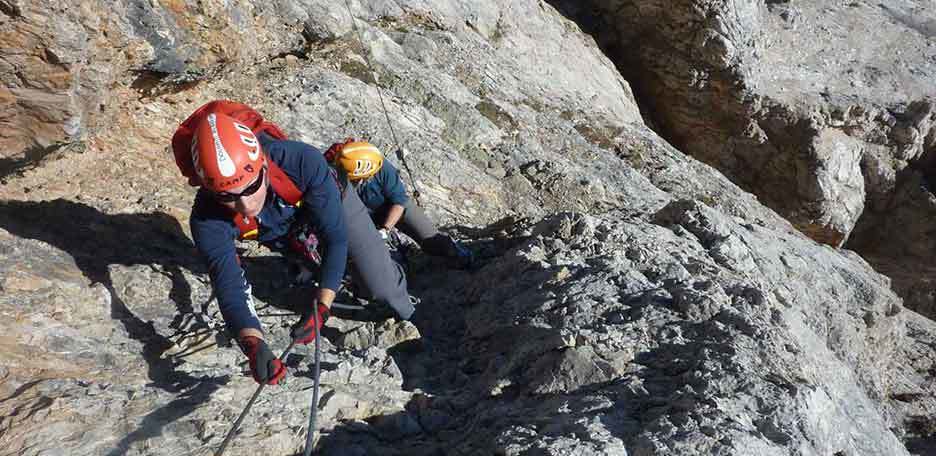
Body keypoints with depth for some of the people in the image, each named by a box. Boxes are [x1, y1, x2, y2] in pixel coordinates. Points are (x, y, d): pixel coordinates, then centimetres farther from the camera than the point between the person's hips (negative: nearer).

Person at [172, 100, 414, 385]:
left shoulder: (302, 161, -46)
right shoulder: (208, 221, -39)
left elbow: (335, 237, -38)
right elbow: (228, 285, -39)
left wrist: (321, 306, -47)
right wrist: (253, 346, -56)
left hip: (331, 204, -2)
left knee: (380, 287, -3)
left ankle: (409, 315, 30)